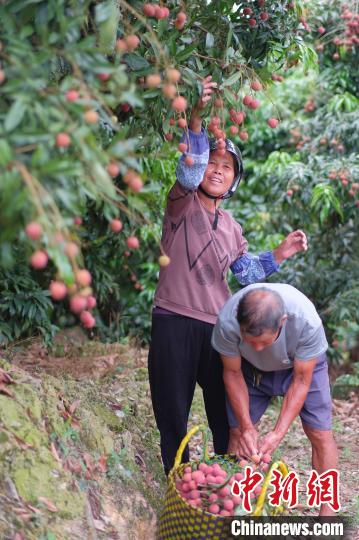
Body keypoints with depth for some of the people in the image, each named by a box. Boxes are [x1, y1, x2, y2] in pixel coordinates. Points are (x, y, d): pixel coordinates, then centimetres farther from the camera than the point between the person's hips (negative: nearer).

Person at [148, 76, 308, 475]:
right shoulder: (182, 204, 1)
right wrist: (196, 122, -35)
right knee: (173, 414, 3)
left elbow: (247, 272, 22)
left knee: (226, 413, 10)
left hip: (218, 326, 5)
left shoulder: (232, 228, 17)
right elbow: (188, 173, -20)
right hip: (174, 322, -4)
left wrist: (279, 255, 7)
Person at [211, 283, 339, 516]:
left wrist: (278, 433, -31)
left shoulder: (308, 321, -41)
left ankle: (328, 510, 8)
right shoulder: (227, 322, -38)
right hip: (251, 367, 1)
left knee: (320, 433, -5)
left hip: (303, 364, -1)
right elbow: (233, 373, -18)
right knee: (238, 432, -2)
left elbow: (301, 381, -26)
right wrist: (247, 426, -25)